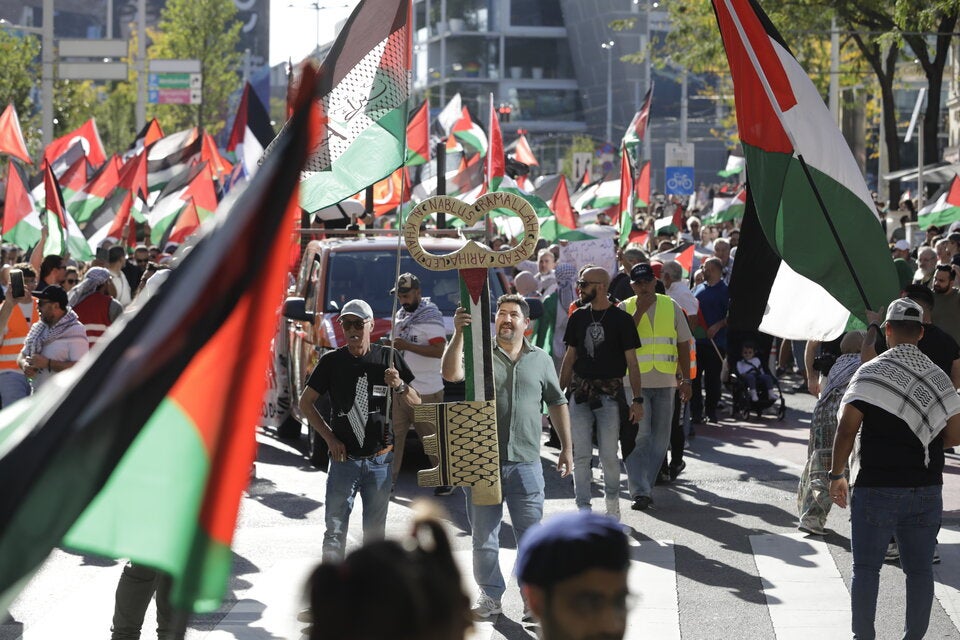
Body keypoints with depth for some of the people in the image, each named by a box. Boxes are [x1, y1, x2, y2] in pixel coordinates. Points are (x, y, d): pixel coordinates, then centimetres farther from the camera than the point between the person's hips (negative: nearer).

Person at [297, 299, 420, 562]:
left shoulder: (387, 358, 2)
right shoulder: (331, 361, 0)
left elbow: (415, 402, 6)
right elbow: (305, 402, 6)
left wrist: (399, 386, -16)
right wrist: (329, 437, -2)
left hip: (379, 459, 1)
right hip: (343, 458, -1)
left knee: (375, 531, 9)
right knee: (335, 531, -4)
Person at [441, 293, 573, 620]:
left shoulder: (540, 360, 9)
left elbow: (557, 404, 15)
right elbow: (451, 374, -17)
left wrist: (566, 447, 11)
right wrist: (458, 334, -28)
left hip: (525, 462, 1)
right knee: (483, 535, 7)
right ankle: (490, 595, 19)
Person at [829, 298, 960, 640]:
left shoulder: (870, 373, -8)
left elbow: (847, 429, -14)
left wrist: (836, 475, -5)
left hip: (877, 488, -3)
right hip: (926, 489, 3)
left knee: (866, 567, 6)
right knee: (920, 569, 10)